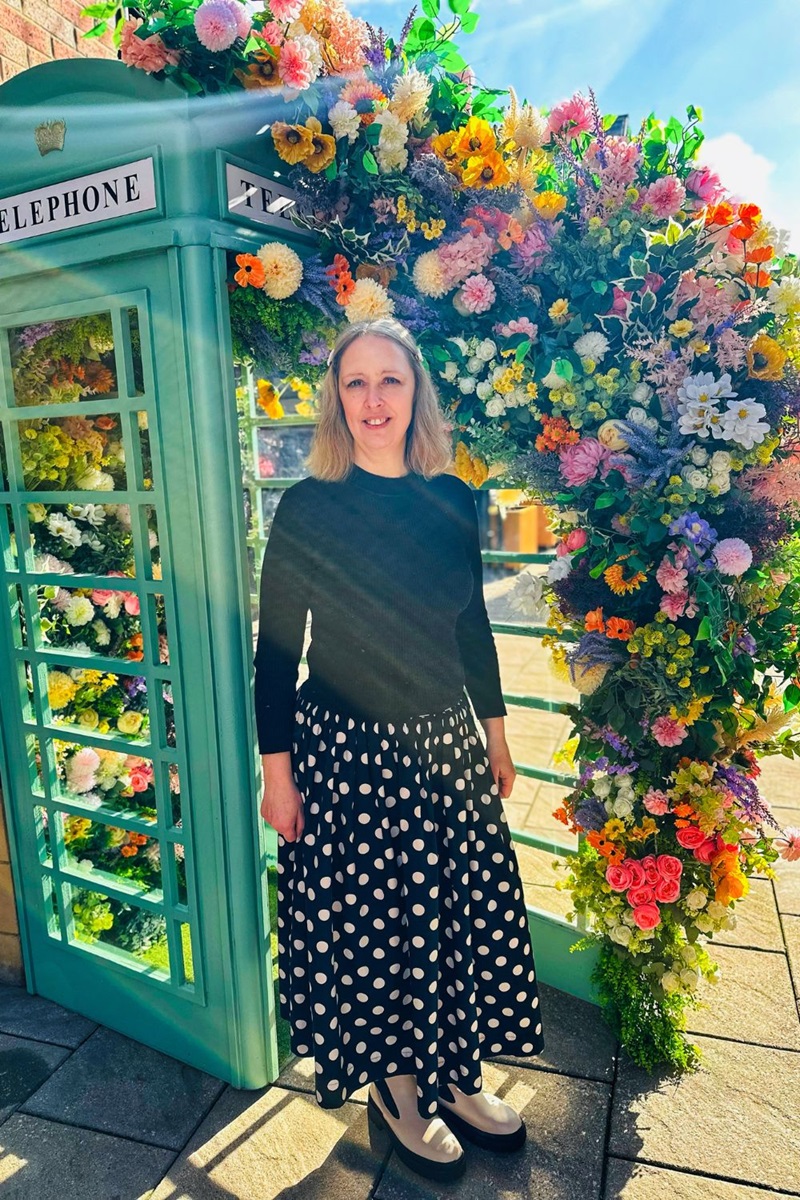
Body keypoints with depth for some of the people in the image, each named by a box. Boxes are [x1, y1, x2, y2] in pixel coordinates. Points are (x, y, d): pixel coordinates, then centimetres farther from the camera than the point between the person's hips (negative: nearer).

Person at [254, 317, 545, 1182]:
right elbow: (276, 649, -6)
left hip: (446, 744, 4)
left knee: (463, 914, 15)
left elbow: (471, 626, 10)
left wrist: (495, 731, 14)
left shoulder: (451, 499, 2)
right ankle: (394, 1093, 38)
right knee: (367, 920, 11)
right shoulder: (307, 508, -9)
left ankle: (454, 1077, 42)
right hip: (346, 751, -4)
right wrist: (276, 772, -7)